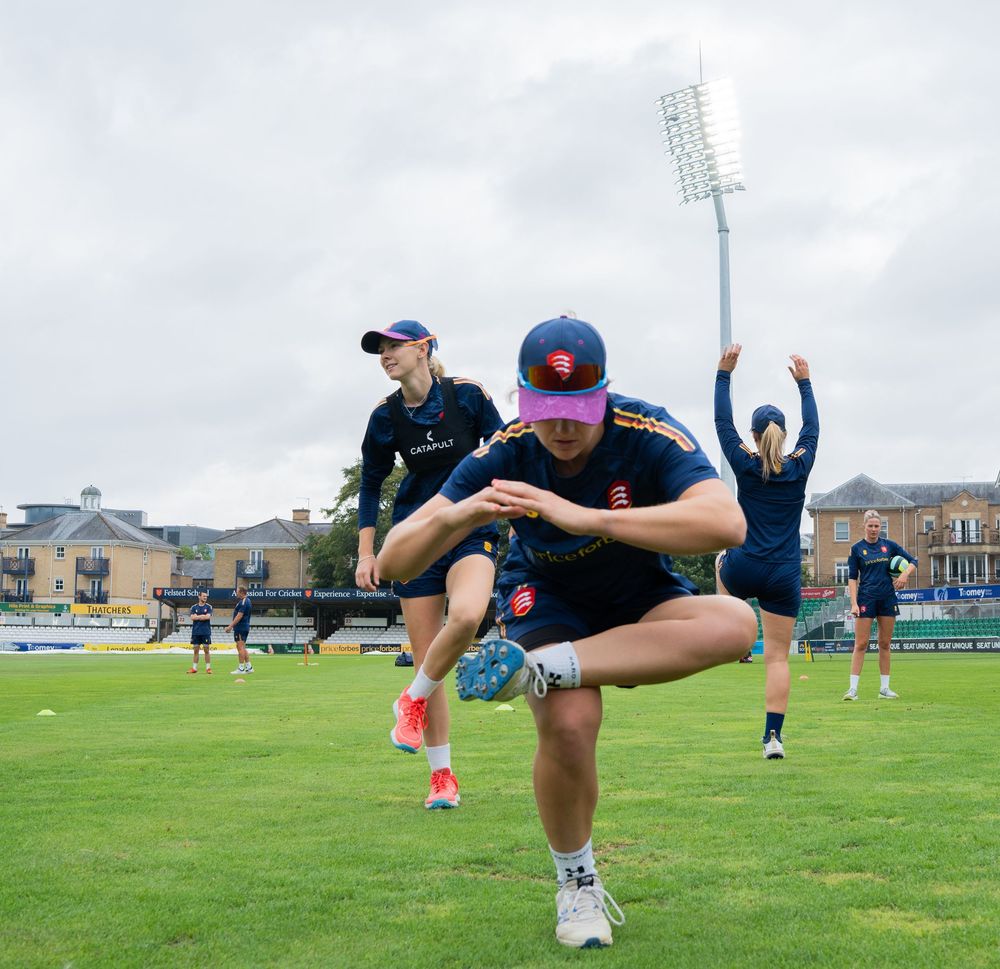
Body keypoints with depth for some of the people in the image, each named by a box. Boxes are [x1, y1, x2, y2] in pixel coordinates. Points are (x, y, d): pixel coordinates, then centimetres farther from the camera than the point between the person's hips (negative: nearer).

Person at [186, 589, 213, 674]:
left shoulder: (208, 607, 4)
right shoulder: (194, 607, 8)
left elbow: (208, 617, -11)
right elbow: (192, 617, -5)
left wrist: (197, 617, -5)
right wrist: (202, 616, -7)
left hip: (206, 632, -2)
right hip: (195, 632, 2)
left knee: (206, 649, -2)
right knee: (195, 650, 4)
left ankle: (208, 668, 2)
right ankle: (194, 668, 8)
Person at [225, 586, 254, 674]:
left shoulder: (243, 602, -16)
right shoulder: (247, 601, 17)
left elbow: (239, 616, -22)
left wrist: (230, 626, -20)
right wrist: (232, 626, 24)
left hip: (240, 627, -11)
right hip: (245, 627, 11)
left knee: (240, 647, -8)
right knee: (242, 647, 14)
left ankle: (241, 668, -8)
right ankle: (249, 667, 15)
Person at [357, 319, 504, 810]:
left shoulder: (468, 395, -6)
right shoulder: (386, 416, 1)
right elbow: (370, 486, 11)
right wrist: (366, 554, 6)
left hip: (473, 527, -2)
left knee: (466, 614, -33)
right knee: (426, 656, -1)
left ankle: (414, 699, -7)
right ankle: (442, 776, 11)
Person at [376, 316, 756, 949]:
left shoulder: (647, 434, -26)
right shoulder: (507, 455, -21)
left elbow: (726, 523, -46)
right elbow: (393, 562, -22)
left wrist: (586, 517, -51)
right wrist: (456, 517, -45)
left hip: (640, 602, 1)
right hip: (546, 599, 0)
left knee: (737, 624, -31)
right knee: (569, 722, -31)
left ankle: (532, 667, -30)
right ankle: (577, 884, -3)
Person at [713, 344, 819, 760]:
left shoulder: (746, 465, -6)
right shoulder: (799, 467, -1)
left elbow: (722, 422, 4)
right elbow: (812, 427, 15)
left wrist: (724, 374, 9)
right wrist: (804, 382, 23)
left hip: (744, 571, -1)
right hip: (785, 577, 1)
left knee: (722, 560, 38)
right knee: (777, 657, 1)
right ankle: (773, 737, -7)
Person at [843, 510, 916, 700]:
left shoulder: (889, 545, 6)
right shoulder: (857, 548, 1)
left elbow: (912, 561, 11)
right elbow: (852, 578, -1)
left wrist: (905, 574, -10)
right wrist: (854, 603, -10)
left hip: (888, 598, 3)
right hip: (866, 598, -3)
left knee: (885, 644, 6)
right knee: (860, 644, -7)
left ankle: (884, 688, 11)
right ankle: (853, 688, -7)